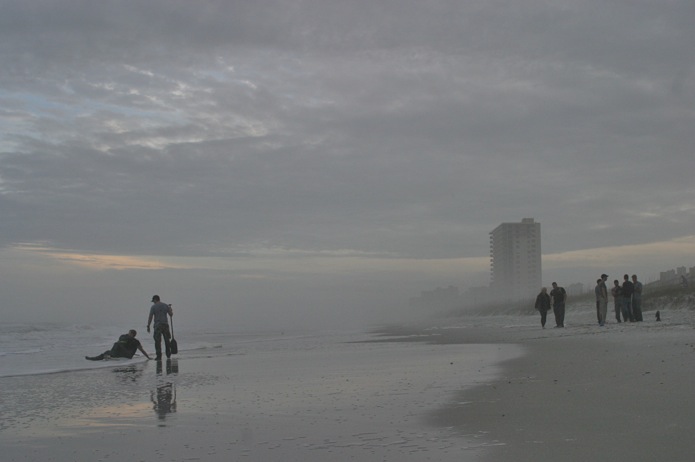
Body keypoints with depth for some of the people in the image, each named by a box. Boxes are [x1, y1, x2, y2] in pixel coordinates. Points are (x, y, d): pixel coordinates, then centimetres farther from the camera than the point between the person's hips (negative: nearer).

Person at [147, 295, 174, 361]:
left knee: (157, 341, 0)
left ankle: (159, 356, -4)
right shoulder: (166, 305, 6)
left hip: (157, 325, -4)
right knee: (167, 340, 16)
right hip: (165, 324, 4)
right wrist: (171, 310, 31)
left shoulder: (153, 307, -4)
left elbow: (150, 317, -8)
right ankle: (168, 355, 25)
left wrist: (148, 326, -3)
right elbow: (171, 315, 10)